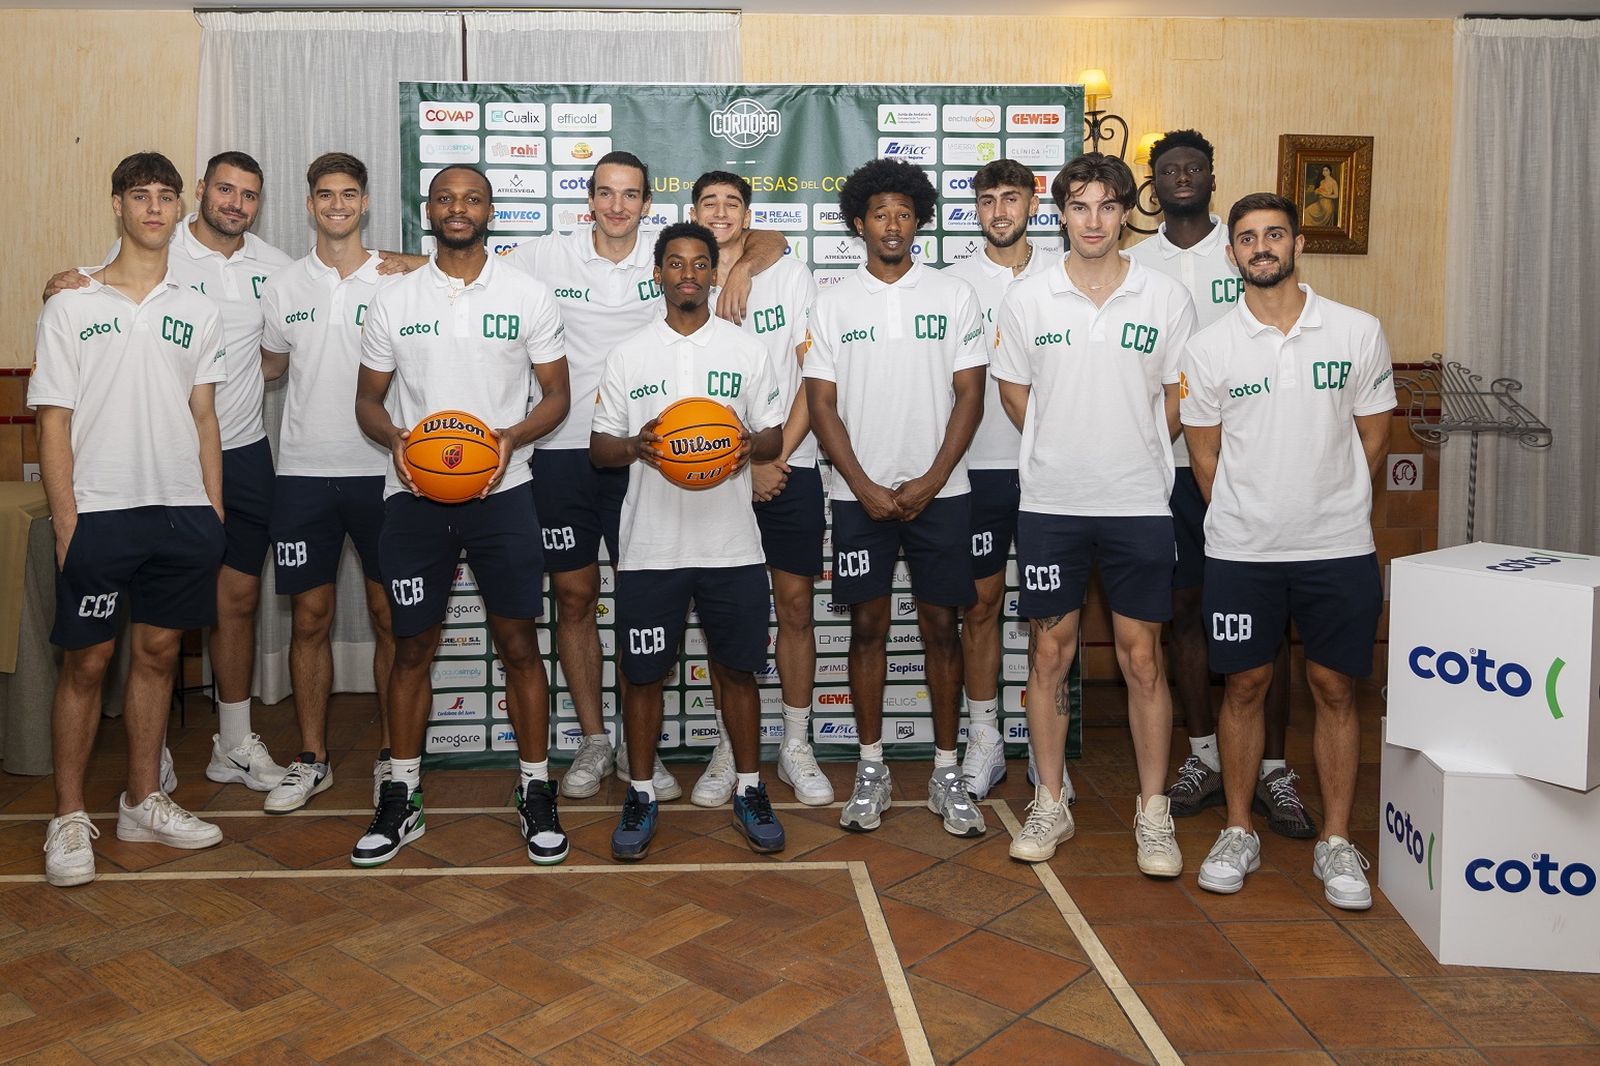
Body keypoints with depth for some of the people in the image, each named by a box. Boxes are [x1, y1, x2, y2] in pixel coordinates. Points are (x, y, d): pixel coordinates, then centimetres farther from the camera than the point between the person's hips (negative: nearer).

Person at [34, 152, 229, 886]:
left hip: (182, 509, 3)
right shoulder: (71, 306, 2)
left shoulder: (197, 312, 11)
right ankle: (69, 818, 15)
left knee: (158, 652, 11)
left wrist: (215, 511, 5)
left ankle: (143, 802, 24)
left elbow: (203, 417, 11)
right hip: (100, 512, -3)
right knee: (86, 660, 2)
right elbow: (53, 422, -1)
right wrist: (65, 521, -9)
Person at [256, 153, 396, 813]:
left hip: (380, 472, -2)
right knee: (310, 618, 6)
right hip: (303, 471, 2)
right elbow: (270, 364, 21)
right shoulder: (283, 286, 9)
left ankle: (390, 756, 16)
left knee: (390, 616, 3)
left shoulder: (396, 282, 2)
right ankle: (312, 758, 19)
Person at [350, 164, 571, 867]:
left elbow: (556, 395, 4)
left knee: (520, 645, 2)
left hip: (501, 493, -1)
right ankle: (402, 798, 22)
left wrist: (510, 436, -16)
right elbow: (368, 399, 11)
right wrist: (395, 437, -11)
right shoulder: (392, 301, 7)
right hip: (413, 496, 1)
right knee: (412, 648, 8)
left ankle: (536, 793, 16)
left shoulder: (528, 296, 3)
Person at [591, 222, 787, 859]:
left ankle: (749, 790, 23)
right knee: (643, 674, 6)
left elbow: (775, 436, 8)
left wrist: (750, 444, -15)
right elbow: (598, 446, 7)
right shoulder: (628, 356, 7)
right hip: (650, 544, 0)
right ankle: (641, 796, 22)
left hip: (732, 543, 0)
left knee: (737, 668, 8)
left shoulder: (746, 349, 8)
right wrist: (634, 446, -16)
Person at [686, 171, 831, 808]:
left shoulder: (789, 276, 4)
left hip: (789, 468, 0)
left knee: (795, 607, 4)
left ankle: (796, 746, 17)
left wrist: (776, 458, -8)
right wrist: (743, 466, -8)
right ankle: (729, 749, 18)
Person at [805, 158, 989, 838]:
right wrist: (865, 487, -8)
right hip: (859, 493, 0)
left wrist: (928, 484, -9)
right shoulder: (833, 303, 4)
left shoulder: (955, 296, 3)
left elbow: (969, 398, 0)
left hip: (940, 492, 0)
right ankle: (871, 768, 17)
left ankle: (946, 772, 16)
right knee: (867, 625, 5)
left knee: (941, 626, 5)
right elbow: (822, 404, 1)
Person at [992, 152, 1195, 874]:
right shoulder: (1026, 299, 2)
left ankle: (1152, 814, 19)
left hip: (1138, 504, 0)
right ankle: (1050, 805, 21)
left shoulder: (1166, 298, 1)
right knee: (1049, 655, 7)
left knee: (1143, 658, 5)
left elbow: (1177, 398, 8)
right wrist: (1064, 455, 7)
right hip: (1049, 503, 1)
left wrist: (1132, 458, 4)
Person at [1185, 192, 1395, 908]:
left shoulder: (1359, 332, 0)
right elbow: (1205, 455, 7)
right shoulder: (1208, 348, -1)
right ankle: (1238, 834, 21)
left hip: (1339, 548, 0)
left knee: (1335, 689, 7)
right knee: (1245, 686, 8)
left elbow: (1372, 440, 8)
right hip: (1240, 551, 0)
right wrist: (1250, 516, 7)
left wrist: (1326, 504, 10)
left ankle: (1336, 843, 20)